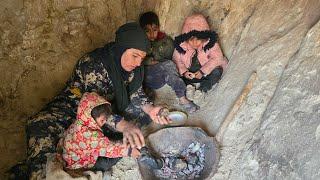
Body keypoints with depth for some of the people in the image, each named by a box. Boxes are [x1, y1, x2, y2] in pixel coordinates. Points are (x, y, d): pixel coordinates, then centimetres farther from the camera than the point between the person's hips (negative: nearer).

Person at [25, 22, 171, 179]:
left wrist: (150, 109, -21)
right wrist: (124, 125, -47)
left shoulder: (134, 68, -9)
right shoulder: (93, 64, -30)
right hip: (74, 107, -6)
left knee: (144, 113, -9)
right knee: (40, 127, -33)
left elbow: (136, 93, 0)